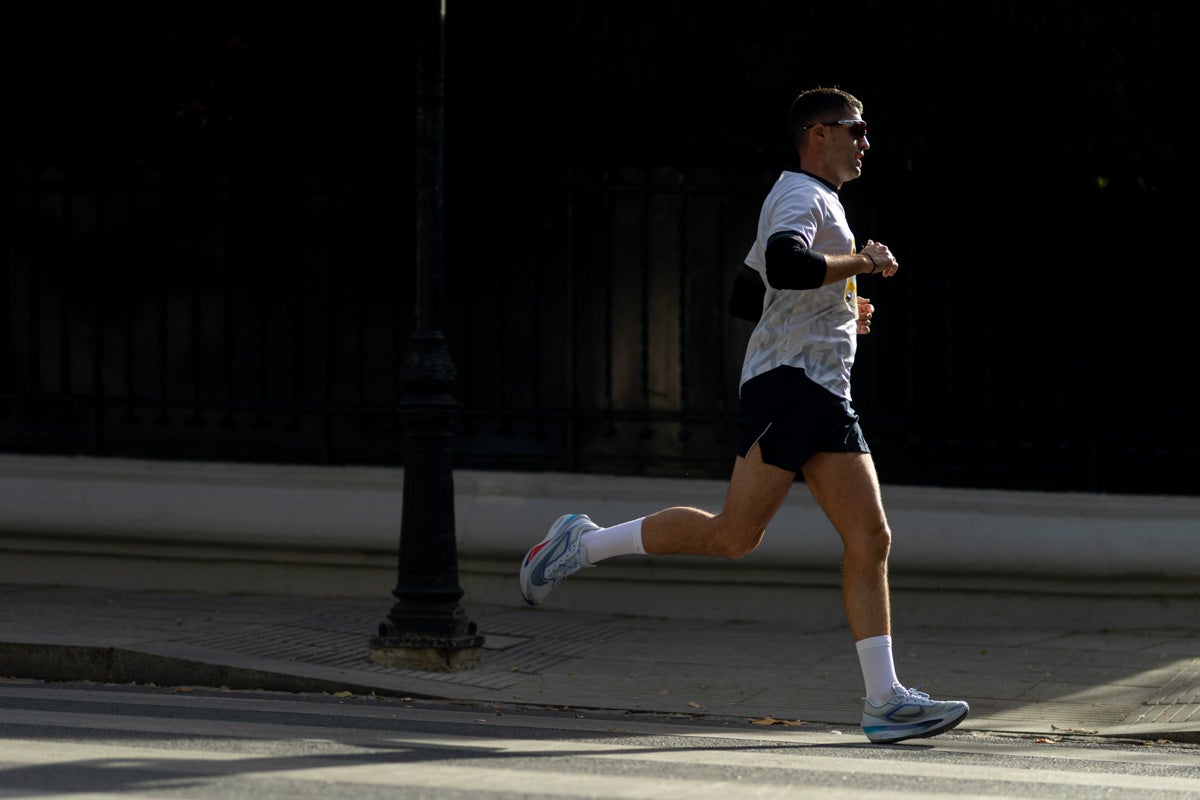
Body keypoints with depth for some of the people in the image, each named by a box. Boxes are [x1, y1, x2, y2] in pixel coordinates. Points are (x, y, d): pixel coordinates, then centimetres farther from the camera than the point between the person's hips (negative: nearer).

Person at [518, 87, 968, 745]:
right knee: (734, 535, -16)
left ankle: (884, 700, -5)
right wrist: (860, 261, -15)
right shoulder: (800, 193, -5)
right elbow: (785, 264, -27)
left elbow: (748, 290, 34)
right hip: (788, 382, -10)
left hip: (825, 395, 10)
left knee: (870, 540, -1)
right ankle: (584, 544, -2)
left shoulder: (820, 200, 26)